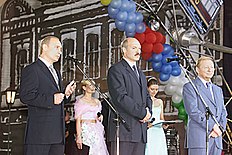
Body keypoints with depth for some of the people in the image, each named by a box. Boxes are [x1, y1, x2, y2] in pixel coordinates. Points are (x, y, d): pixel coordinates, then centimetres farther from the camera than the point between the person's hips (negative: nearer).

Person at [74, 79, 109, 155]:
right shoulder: (80, 101, -1)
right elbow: (78, 120, -7)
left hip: (97, 130, 6)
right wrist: (78, 136, -16)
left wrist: (100, 117, 4)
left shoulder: (97, 101, 18)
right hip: (86, 130, -6)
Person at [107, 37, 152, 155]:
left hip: (140, 131, 8)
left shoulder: (140, 74, 26)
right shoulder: (116, 70, -3)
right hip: (123, 128, -8)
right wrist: (142, 113, -13)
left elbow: (147, 97, 25)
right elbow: (121, 97, -13)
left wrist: (148, 110, 2)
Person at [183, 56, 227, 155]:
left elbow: (223, 113, 19)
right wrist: (212, 125, -12)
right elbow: (192, 111, -10)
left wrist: (220, 128, -1)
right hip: (198, 137, -6)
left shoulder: (218, 90, 24)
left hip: (216, 139, 6)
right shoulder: (189, 87, 2)